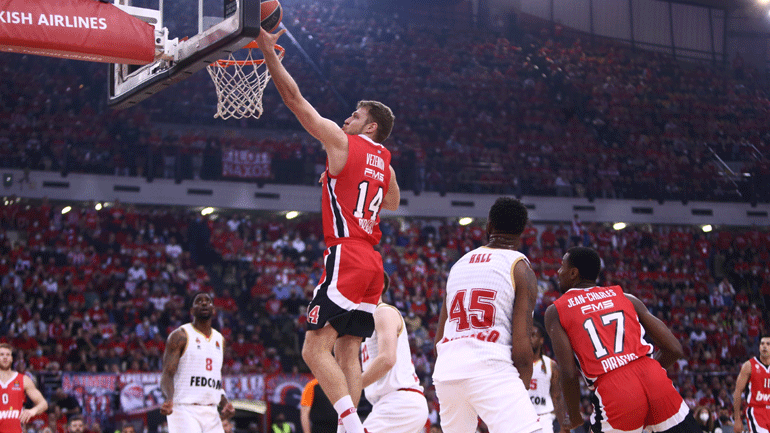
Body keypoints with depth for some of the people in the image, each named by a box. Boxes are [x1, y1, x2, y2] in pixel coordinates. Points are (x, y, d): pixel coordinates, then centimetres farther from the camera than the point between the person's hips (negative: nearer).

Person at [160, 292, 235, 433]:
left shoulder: (220, 339, 18)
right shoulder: (180, 336, -1)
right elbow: (167, 375, -9)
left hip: (211, 414, 6)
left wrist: (225, 403, 6)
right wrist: (169, 399, -29)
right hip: (184, 410, -6)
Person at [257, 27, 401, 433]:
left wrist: (269, 51, 4)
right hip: (372, 262, 8)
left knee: (315, 349, -10)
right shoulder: (384, 162, 18)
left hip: (345, 256, -8)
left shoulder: (342, 141, -2)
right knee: (347, 351, 9)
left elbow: (295, 99, -1)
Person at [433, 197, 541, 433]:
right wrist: (521, 390, 4)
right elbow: (521, 345, -6)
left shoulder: (458, 265, 21)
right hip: (491, 369, -6)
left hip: (446, 370, 7)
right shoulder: (520, 267, 3)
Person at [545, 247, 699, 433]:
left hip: (614, 397, -2)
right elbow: (674, 349, 15)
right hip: (656, 383, 2)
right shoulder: (627, 299, 20)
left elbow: (569, 374, 0)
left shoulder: (556, 312, 12)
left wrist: (574, 416, 16)